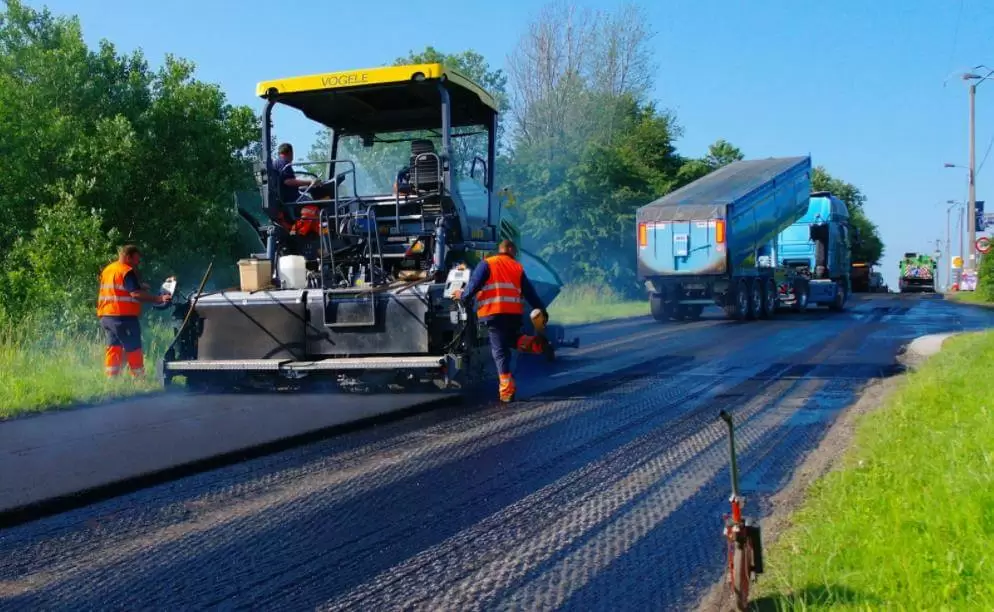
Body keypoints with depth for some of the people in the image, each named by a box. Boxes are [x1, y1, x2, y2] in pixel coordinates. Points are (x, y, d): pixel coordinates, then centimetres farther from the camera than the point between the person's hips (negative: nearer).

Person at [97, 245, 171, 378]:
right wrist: (158, 299, -28)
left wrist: (140, 286, 20)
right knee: (133, 348, -3)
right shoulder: (127, 271, -11)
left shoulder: (107, 270, 18)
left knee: (113, 347, 11)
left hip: (106, 316, 8)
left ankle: (111, 377, 8)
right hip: (123, 317, -8)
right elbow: (136, 293, -22)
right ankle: (139, 377, -1)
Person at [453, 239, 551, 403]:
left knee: (500, 350, 0)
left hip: (493, 312, -3)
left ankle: (507, 390, -6)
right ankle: (532, 343, -5)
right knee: (512, 338, 27)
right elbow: (529, 292, 16)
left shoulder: (487, 264, 6)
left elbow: (474, 284, -4)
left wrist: (463, 295, 13)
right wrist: (541, 309, 22)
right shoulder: (517, 267, 18)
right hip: (515, 312, 3)